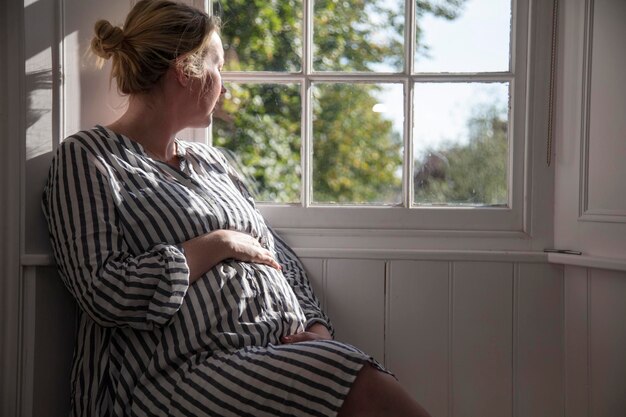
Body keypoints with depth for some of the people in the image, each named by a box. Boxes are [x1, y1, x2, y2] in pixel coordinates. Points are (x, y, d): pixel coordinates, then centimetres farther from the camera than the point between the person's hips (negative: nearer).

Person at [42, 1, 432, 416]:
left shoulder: (212, 161, 26)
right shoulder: (87, 157, 4)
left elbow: (282, 259, 24)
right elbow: (104, 293, -10)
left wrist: (318, 330, 4)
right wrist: (219, 245, -6)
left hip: (285, 352, 7)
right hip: (187, 377, -7)